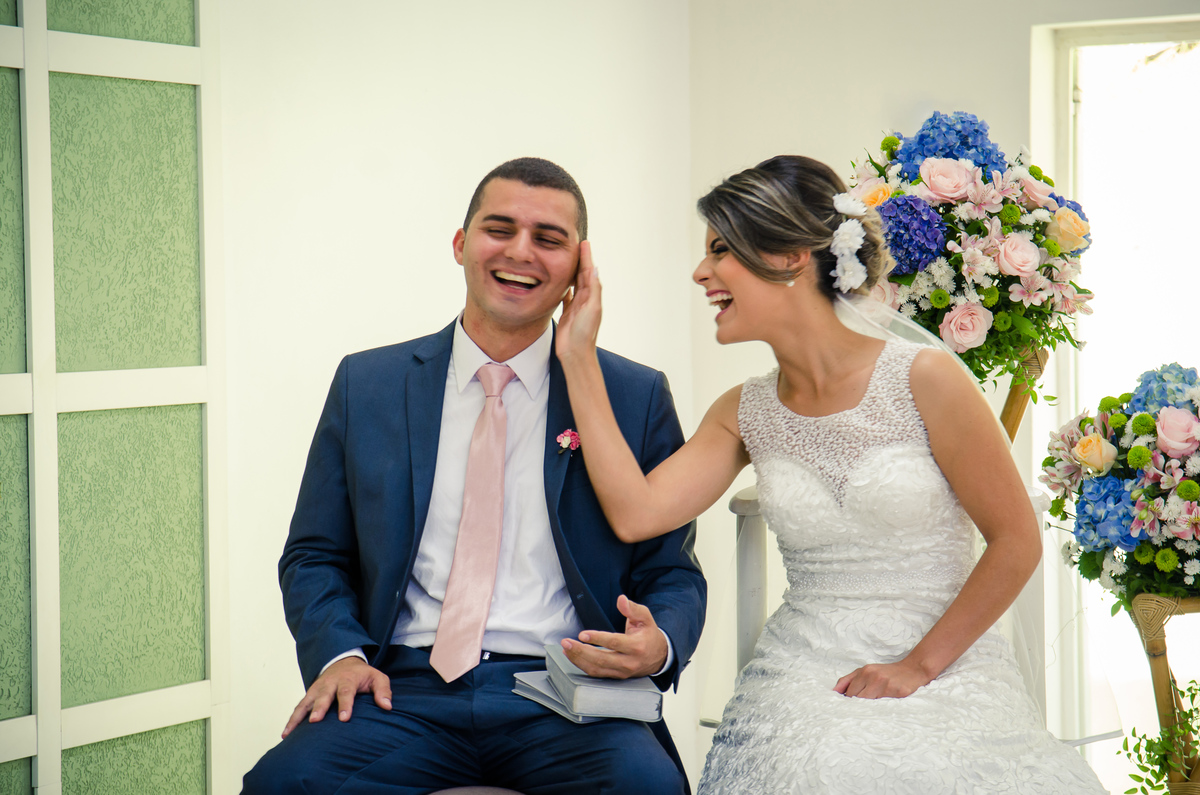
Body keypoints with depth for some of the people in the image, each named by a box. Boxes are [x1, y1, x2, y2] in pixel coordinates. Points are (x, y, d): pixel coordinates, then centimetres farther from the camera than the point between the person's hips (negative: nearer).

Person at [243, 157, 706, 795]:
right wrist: (339, 652, -6)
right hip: (407, 688, 1)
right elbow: (315, 555, 15)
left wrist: (659, 644, -13)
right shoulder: (366, 385, 10)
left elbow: (671, 573, 10)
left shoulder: (636, 397, 7)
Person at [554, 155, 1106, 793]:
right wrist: (578, 356, -1)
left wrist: (920, 664, -7)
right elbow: (636, 513, -6)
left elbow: (1016, 541, -4)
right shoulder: (743, 413, 8)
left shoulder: (924, 380, -8)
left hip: (944, 666, -3)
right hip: (805, 672, 3)